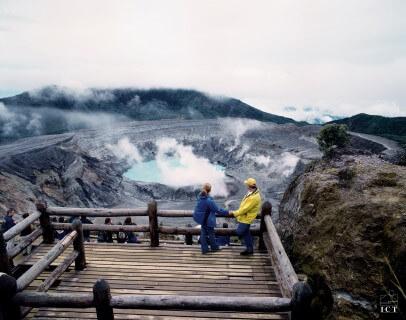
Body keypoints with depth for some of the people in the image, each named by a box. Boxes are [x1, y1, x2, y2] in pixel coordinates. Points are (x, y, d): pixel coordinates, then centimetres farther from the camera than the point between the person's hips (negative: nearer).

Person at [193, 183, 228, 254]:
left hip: (202, 219, 6)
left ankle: (204, 249, 23)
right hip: (208, 220, -6)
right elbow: (218, 210, -23)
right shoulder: (209, 200, -28)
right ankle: (214, 247, 33)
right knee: (211, 233, 13)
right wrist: (227, 212, -12)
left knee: (203, 233, 14)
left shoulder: (200, 198, -5)